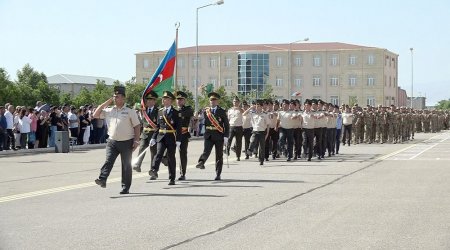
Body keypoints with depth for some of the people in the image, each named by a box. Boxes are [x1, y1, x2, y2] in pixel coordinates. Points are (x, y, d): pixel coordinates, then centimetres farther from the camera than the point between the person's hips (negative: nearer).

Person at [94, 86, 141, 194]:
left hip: (126, 142, -2)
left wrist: (136, 141, -6)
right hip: (112, 142, 2)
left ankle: (125, 187, 10)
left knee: (126, 165, 4)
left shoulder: (130, 112, 0)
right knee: (108, 161, -17)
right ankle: (102, 180, -29)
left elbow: (137, 126, 1)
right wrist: (106, 103, 4)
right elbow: (95, 115, 7)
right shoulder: (109, 111, 8)